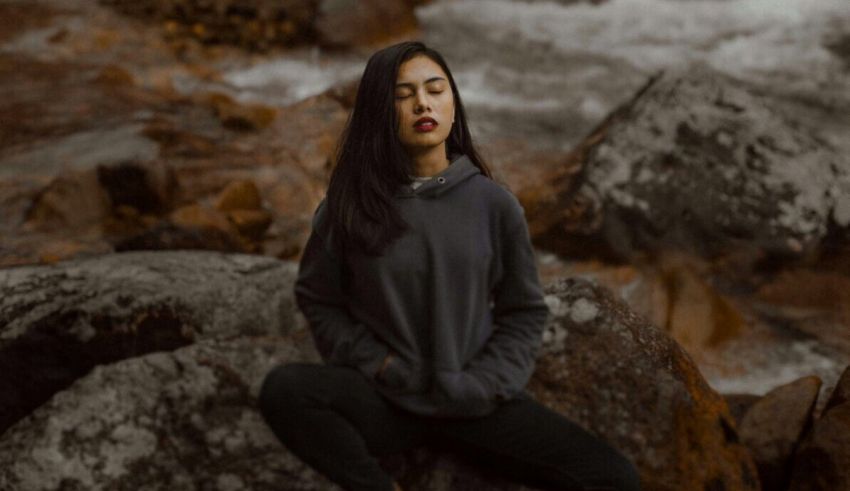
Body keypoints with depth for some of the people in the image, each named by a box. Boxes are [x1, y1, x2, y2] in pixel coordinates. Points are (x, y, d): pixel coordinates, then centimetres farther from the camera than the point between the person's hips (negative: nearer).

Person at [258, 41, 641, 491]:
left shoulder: (493, 203, -1)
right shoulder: (350, 204, -2)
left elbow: (525, 311, 8)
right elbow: (317, 298, 9)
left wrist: (487, 383, -7)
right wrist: (372, 363, -6)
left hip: (475, 402, 1)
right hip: (385, 400, -1)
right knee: (283, 390, -32)